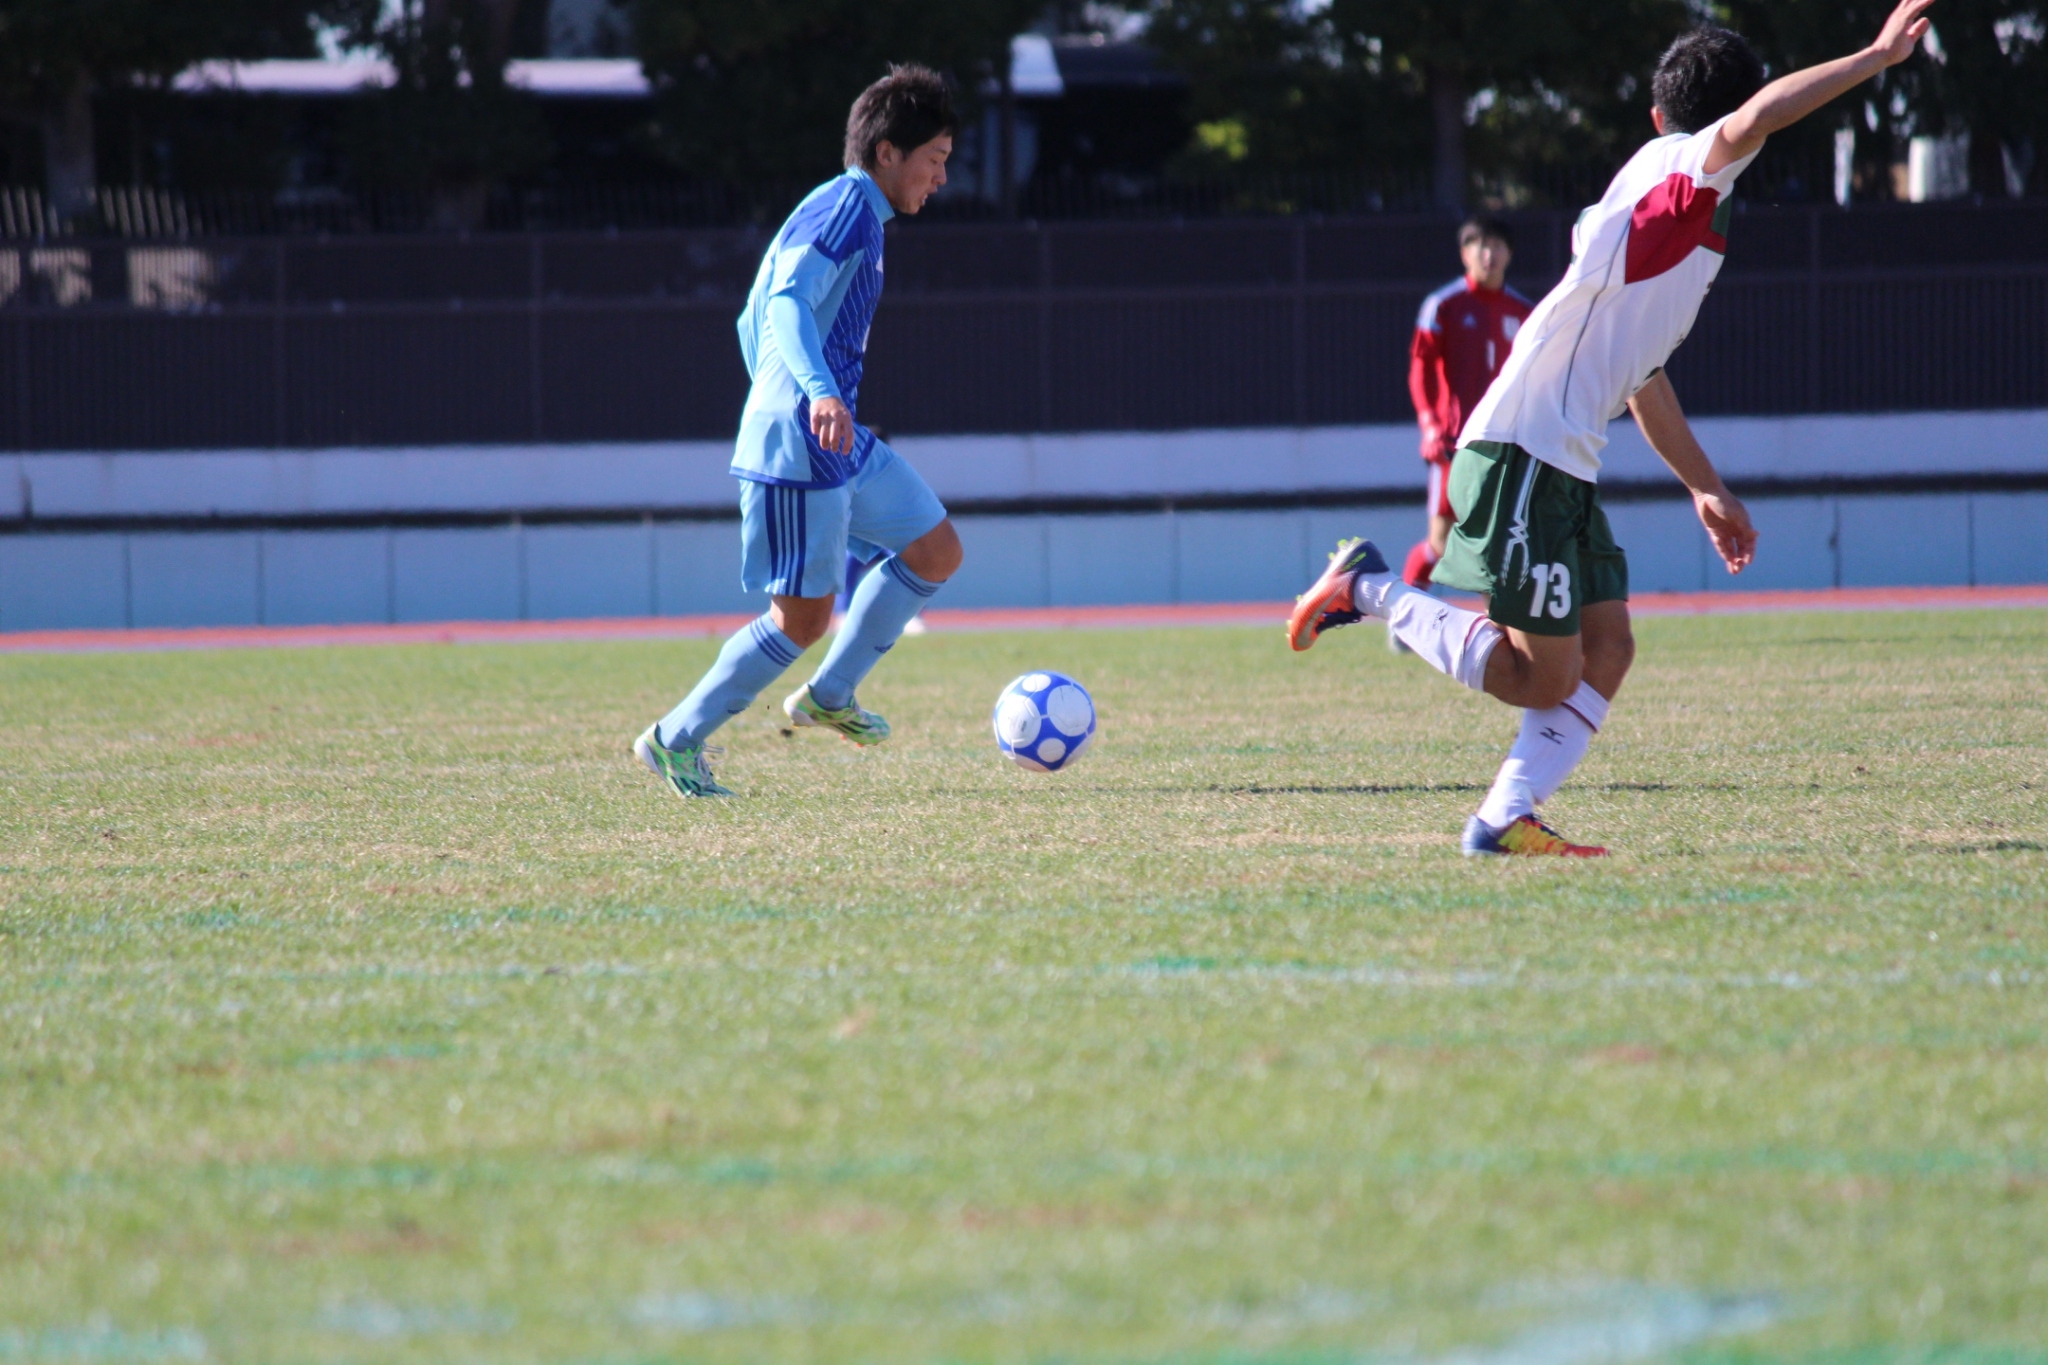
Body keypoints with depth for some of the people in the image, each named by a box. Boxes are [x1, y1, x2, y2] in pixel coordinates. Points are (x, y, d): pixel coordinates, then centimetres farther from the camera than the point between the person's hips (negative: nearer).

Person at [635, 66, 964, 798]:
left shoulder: (846, 210, 18)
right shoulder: (845, 207, -12)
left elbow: (753, 322, 24)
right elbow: (789, 301, -28)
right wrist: (819, 393, -42)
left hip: (841, 444, 10)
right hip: (798, 451, -10)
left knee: (935, 553, 12)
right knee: (803, 618, -6)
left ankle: (829, 695, 18)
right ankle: (677, 740, 5)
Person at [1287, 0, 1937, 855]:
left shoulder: (1676, 220, 23)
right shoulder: (1675, 170, -6)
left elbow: (1641, 381, 33)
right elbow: (1751, 124, -31)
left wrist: (1706, 488, 38)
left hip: (1562, 469, 10)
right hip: (1521, 456, -10)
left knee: (1607, 648, 4)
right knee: (1543, 680, -9)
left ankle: (1506, 818, 2)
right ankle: (1370, 590, 2)